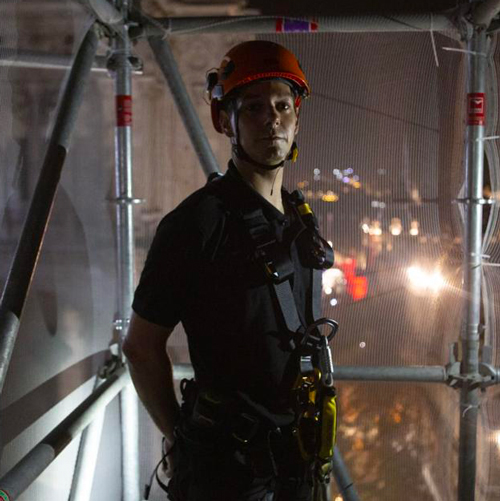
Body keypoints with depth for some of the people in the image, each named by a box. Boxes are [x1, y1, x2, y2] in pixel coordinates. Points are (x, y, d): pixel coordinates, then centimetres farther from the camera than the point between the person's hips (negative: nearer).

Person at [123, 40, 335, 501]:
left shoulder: (299, 218, 5)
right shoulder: (196, 223, -18)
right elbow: (141, 345, -13)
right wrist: (179, 437, -5)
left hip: (295, 446, 7)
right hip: (228, 461, -6)